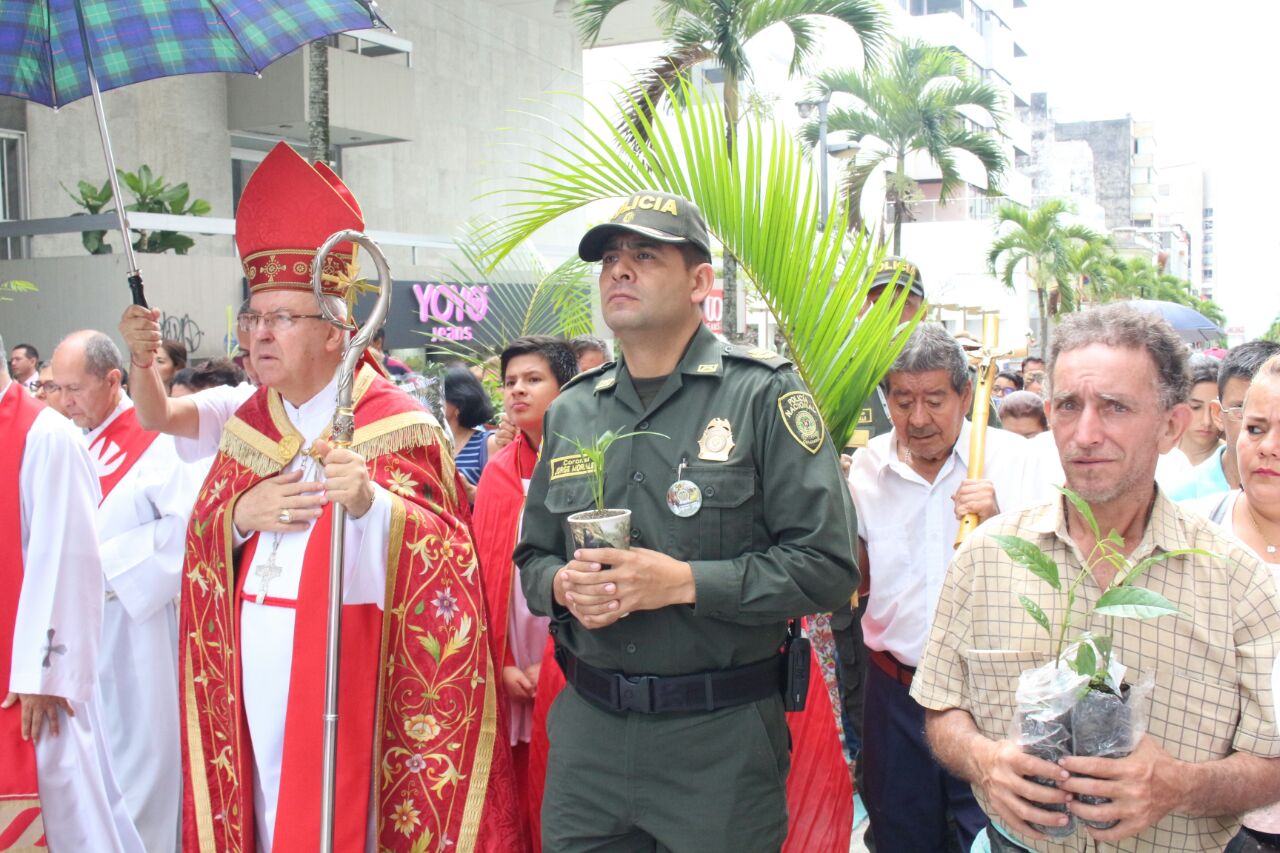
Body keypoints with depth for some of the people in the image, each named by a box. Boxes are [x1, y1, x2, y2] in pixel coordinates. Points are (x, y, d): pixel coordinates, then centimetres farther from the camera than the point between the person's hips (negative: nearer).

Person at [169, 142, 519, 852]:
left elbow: (446, 556, -15)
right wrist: (237, 514, -6)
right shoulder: (247, 426, 11)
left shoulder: (395, 428, -8)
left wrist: (369, 504, -32)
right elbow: (201, 551, 15)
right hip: (255, 687, 6)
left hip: (347, 682, -5)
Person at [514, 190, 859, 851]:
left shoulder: (762, 396, -6)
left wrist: (684, 581, -19)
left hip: (721, 739, -4)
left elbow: (827, 566, -11)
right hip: (586, 728, 4)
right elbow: (533, 556, 18)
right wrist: (563, 586, -5)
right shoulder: (569, 413, 10)